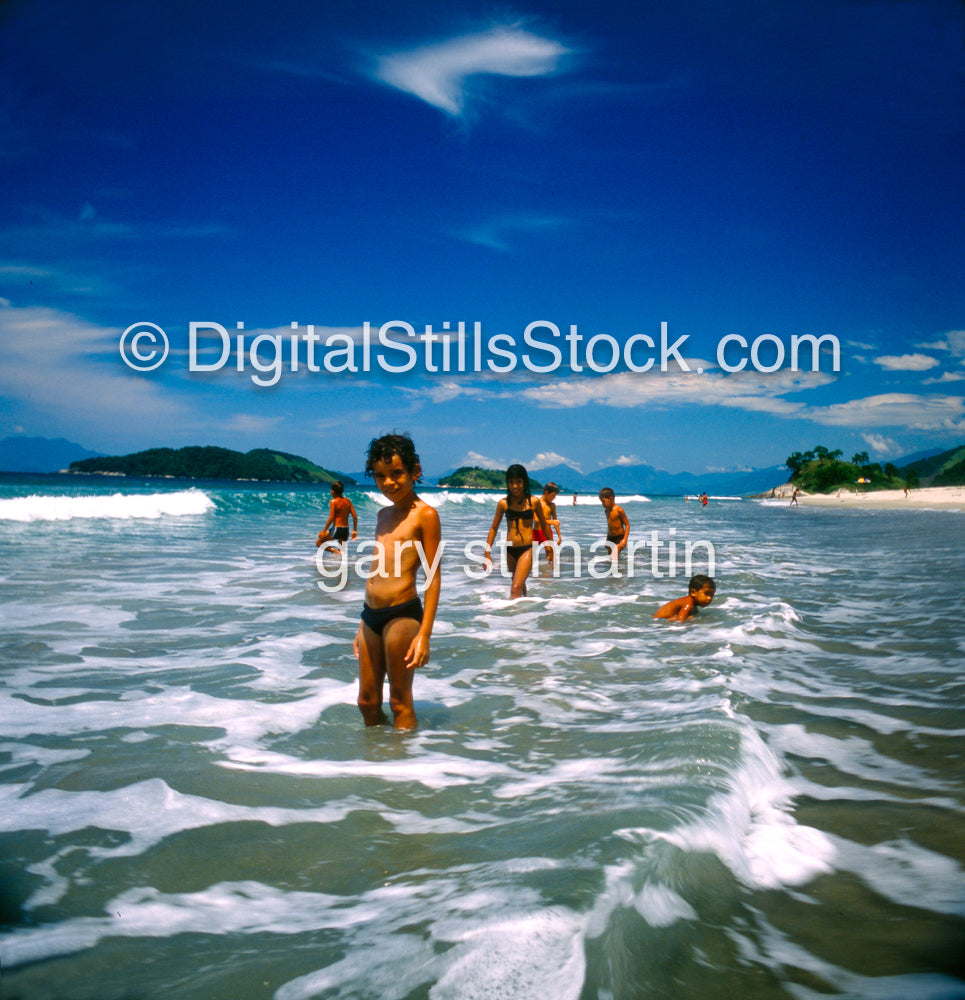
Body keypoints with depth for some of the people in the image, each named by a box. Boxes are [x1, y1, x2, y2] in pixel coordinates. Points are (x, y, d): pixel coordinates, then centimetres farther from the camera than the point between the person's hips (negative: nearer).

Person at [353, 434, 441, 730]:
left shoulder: (425, 514, -7)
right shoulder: (384, 515, 15)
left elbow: (433, 577, -11)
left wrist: (424, 634, -15)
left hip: (402, 614, -7)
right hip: (371, 614, 7)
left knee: (400, 700, 3)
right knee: (367, 701, 14)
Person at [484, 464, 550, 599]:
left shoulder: (533, 502, -3)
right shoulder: (503, 503, 1)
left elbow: (544, 525, 10)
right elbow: (494, 528, 8)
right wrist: (487, 553, 2)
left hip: (527, 549, -3)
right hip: (510, 550, 3)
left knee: (515, 588, -16)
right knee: (520, 583, 20)